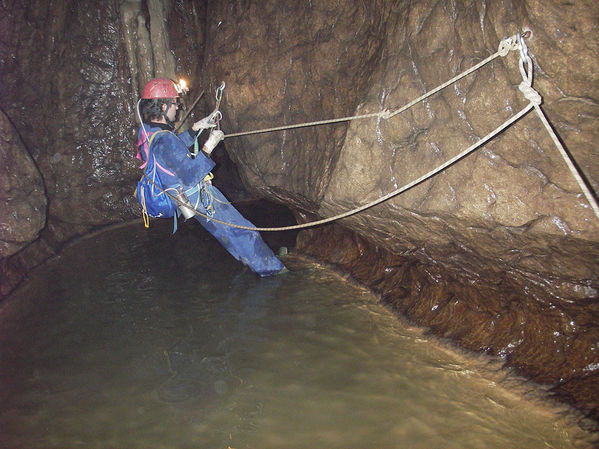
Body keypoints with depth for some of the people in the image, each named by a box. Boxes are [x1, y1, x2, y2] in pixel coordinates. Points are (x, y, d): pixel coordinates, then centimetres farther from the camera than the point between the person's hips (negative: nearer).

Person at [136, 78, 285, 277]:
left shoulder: (146, 130, 0)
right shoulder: (164, 141, -31)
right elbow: (192, 175, -31)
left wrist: (196, 128, 11)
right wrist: (209, 146, -24)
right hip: (198, 198, -10)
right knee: (243, 232, 2)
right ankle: (271, 267, 15)